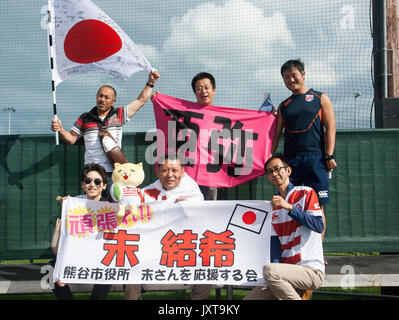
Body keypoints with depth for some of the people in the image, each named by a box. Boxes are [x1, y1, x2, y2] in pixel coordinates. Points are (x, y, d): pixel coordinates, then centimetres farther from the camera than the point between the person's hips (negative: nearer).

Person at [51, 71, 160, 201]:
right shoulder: (85, 118, 12)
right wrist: (60, 130, -2)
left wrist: (150, 83, 16)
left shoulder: (119, 115, 10)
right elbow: (71, 139, 16)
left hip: (114, 172, 0)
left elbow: (141, 100, 16)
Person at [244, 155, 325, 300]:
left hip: (312, 269, -6)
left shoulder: (306, 193, 1)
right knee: (250, 298, -9)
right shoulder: (274, 204, 18)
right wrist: (275, 265, -11)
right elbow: (275, 241, 8)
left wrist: (289, 207, -20)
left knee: (268, 270, -33)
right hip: (287, 270, 6)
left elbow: (319, 226, -14)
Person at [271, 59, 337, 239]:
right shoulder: (284, 106, 18)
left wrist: (329, 156, -9)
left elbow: (330, 128, 1)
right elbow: (276, 135, 15)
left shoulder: (320, 99, 8)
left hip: (315, 159, -3)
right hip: (289, 161, 4)